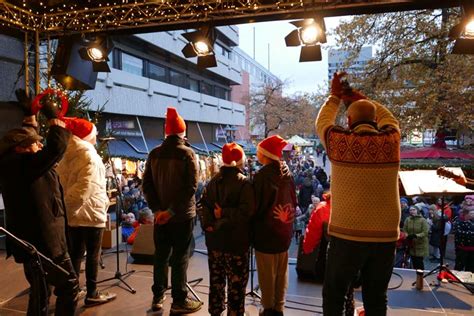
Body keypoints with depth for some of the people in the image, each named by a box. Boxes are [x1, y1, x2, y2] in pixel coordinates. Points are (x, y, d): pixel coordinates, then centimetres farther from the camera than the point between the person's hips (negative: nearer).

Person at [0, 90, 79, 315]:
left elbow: (27, 135, 25)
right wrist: (53, 115, -16)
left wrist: (30, 113, 26)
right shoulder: (21, 164, -19)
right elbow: (56, 147, -28)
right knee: (69, 286, 0)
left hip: (35, 241, 10)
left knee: (40, 294, 20)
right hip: (43, 242, -10)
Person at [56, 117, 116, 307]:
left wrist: (67, 205, 12)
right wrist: (71, 203, -13)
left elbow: (60, 182, 11)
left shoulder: (67, 155, 11)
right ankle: (92, 294, 12)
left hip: (72, 214, 7)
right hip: (91, 212, -7)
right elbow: (87, 185, -22)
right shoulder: (90, 156, -13)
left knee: (75, 253, 14)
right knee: (93, 255, 3)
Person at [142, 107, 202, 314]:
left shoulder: (154, 154, 3)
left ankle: (158, 298, 27)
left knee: (160, 256, 16)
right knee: (180, 258, 4)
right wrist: (173, 210, -14)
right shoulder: (187, 153, -10)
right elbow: (191, 187, -18)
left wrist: (157, 209, -5)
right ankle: (179, 302, 13)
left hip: (160, 214, 5)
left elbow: (147, 185, 0)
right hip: (182, 215, -4)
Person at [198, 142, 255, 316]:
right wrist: (225, 214, -17)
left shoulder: (213, 182, 5)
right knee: (236, 283, 7)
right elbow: (246, 211, -24)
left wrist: (208, 224, -12)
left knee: (216, 281, 19)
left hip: (214, 240, 6)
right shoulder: (244, 183, -12)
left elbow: (203, 205, -4)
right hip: (236, 242, -6)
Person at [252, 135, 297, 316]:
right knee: (281, 273, 16)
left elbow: (256, 206, -16)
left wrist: (253, 224, 0)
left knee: (267, 274, 9)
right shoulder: (287, 174, -1)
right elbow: (294, 202, 7)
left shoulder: (262, 176, -19)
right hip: (284, 232, 6)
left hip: (266, 232, -6)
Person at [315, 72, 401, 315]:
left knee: (333, 295, 14)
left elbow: (322, 122, 13)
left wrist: (334, 96, 26)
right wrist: (361, 98, 27)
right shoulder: (391, 141, -2)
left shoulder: (340, 142, -8)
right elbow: (388, 118, 21)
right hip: (385, 236, 3)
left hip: (347, 235, -3)